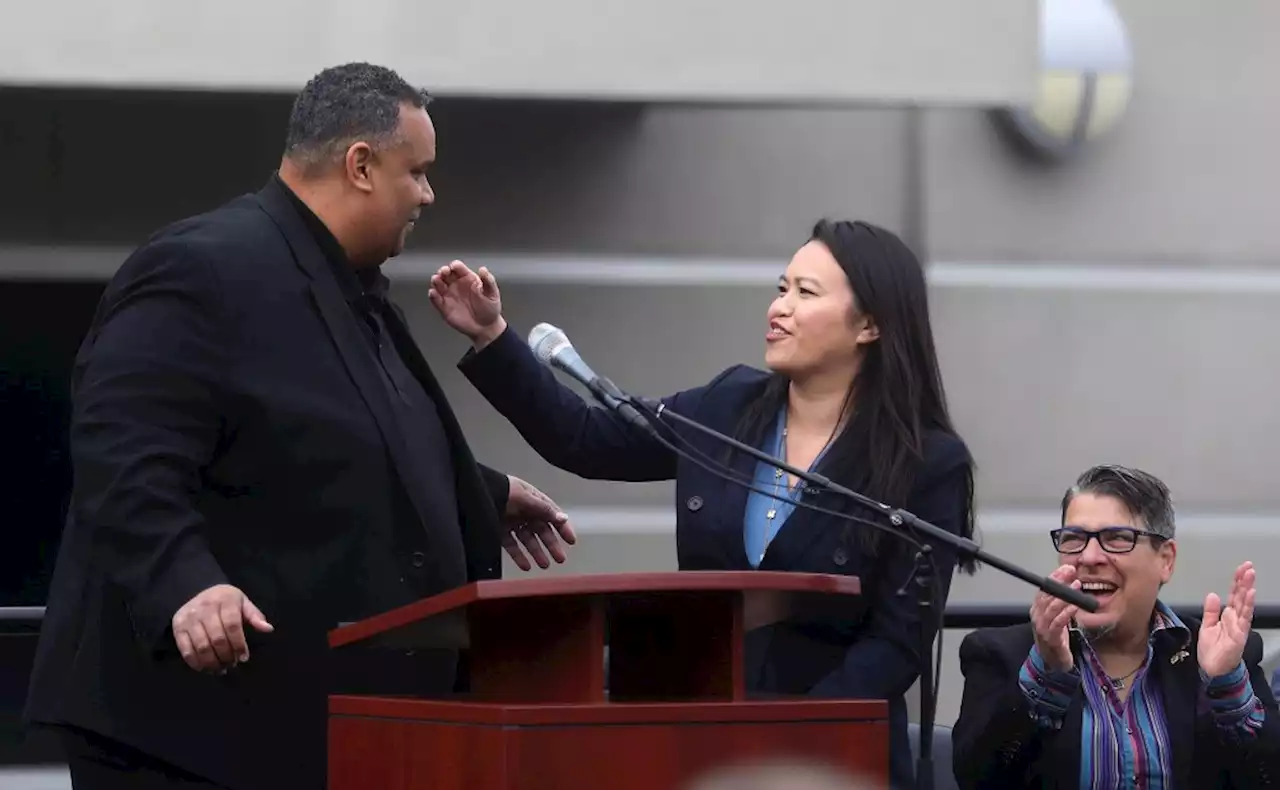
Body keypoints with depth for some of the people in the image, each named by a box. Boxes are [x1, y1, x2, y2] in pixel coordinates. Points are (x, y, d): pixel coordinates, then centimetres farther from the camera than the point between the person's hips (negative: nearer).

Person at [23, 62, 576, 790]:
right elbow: (123, 462, -24)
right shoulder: (205, 271, -14)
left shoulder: (348, 288, 18)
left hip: (324, 716, 10)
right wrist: (182, 589, -37)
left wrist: (484, 498, 41)